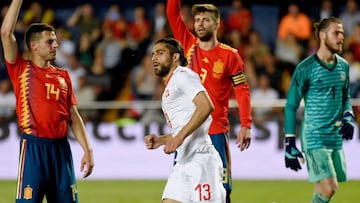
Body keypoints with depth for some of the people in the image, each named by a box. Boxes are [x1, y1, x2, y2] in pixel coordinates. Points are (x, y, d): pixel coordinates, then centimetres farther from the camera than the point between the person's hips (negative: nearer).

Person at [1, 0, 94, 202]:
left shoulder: (63, 76, 15)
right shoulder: (21, 69, 3)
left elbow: (74, 117, 14)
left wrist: (87, 150, 6)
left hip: (61, 148, 5)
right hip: (33, 147, -5)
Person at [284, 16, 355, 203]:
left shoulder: (343, 66, 9)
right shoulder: (306, 68, -9)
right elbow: (291, 105, -4)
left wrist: (348, 117, 1)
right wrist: (290, 144, -7)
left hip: (336, 138, 6)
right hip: (314, 137, -6)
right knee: (329, 188, -18)